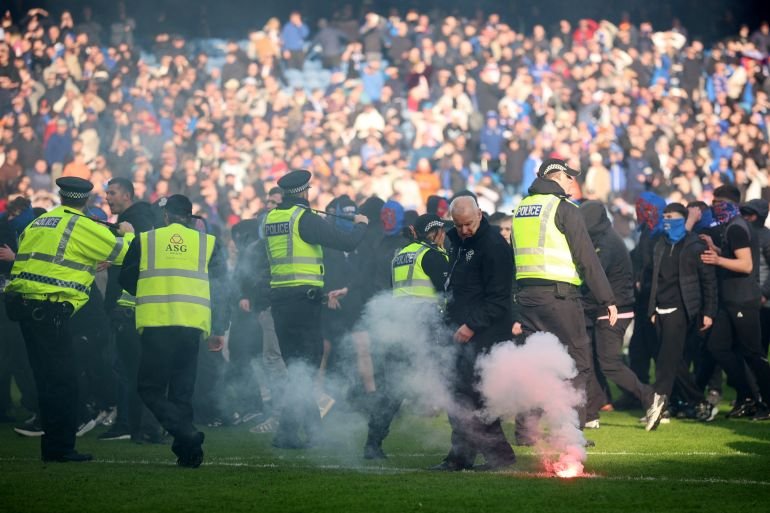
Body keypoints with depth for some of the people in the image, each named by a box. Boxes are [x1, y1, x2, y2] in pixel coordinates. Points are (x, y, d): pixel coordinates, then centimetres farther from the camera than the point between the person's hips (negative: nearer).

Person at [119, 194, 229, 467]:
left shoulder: (144, 240, 9)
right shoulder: (207, 243, 12)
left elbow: (126, 280, 17)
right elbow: (219, 288, 9)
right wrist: (219, 330, 13)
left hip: (155, 324, -2)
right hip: (192, 325, 2)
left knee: (150, 388, 2)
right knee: (182, 391, 11)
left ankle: (186, 433, -19)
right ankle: (186, 451, 5)